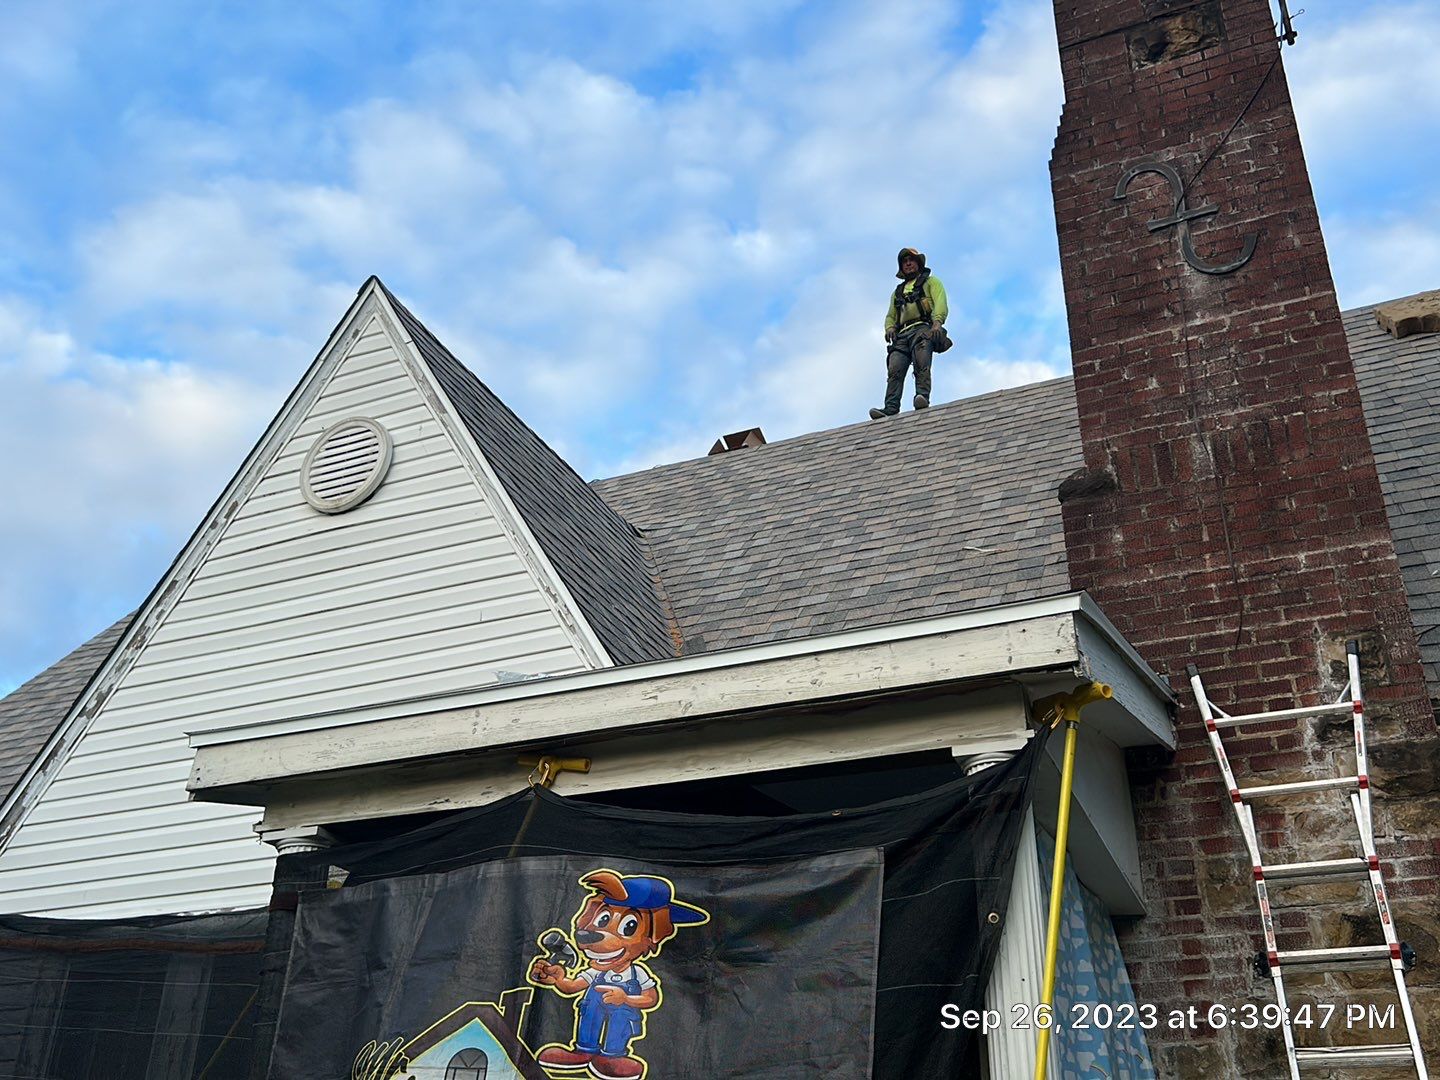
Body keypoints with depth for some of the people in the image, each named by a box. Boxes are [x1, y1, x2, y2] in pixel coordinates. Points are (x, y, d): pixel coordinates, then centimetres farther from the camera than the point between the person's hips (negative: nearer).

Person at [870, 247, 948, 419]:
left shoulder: (931, 281, 21)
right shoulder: (897, 292, 37)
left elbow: (940, 303, 4)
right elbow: (890, 316, 28)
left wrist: (937, 322, -17)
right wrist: (890, 328, 3)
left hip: (923, 328, -4)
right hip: (902, 334, 4)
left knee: (921, 363, -30)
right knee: (895, 369, -18)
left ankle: (923, 397, -45)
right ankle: (891, 409, -33)